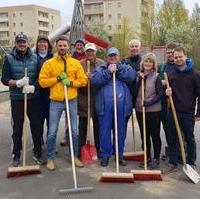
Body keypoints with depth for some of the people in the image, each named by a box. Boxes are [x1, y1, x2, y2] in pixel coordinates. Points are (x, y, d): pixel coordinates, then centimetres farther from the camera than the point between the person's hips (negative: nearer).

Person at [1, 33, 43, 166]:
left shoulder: (35, 58, 4)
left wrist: (33, 87, -18)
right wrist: (17, 82, -22)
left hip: (33, 97, 1)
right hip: (17, 99, -1)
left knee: (37, 125, 6)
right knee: (17, 127, 6)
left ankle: (37, 153, 21)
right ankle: (16, 155, 18)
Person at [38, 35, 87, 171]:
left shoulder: (75, 62, 5)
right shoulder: (49, 63, 1)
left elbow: (83, 80, 2)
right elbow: (42, 81, -5)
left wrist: (71, 82, -13)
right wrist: (57, 78, -13)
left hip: (72, 101, 2)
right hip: (55, 102, -1)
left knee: (74, 131, 9)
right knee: (52, 132, 2)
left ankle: (75, 156, 25)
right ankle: (51, 158, 18)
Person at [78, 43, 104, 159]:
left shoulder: (102, 63, 3)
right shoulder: (80, 64, 1)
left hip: (97, 99, 1)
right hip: (83, 99, -1)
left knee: (97, 125, 11)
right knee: (82, 125, 8)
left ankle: (98, 148, 24)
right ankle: (81, 148, 20)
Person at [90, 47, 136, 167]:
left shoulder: (126, 68, 17)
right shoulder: (101, 69, 14)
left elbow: (131, 76, -6)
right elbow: (94, 80, -6)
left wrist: (117, 69, -4)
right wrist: (108, 72, -10)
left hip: (121, 105, 1)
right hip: (105, 105, -1)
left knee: (121, 131, 8)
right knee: (105, 131, 2)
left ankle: (119, 154, 21)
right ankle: (105, 155, 15)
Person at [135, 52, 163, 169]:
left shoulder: (156, 77, -5)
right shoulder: (139, 75, 6)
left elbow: (159, 94, -9)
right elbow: (134, 92, 0)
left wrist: (147, 103, -19)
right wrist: (139, 80, -11)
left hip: (153, 110, -4)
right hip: (140, 110, 4)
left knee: (155, 135, 4)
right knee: (144, 135, 12)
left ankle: (156, 159, 18)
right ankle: (147, 158, 25)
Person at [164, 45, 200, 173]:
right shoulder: (171, 74, 8)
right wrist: (167, 92, -5)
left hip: (188, 113, -3)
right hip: (173, 112, 3)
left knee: (190, 138, 10)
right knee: (173, 139, 8)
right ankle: (173, 163, 17)